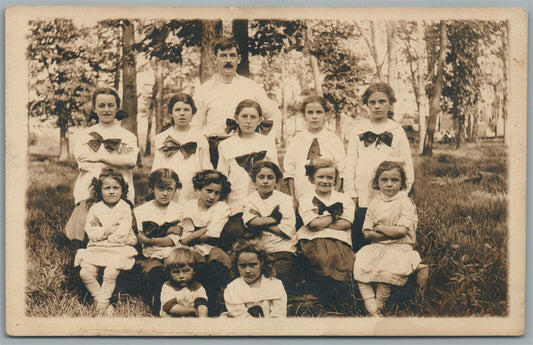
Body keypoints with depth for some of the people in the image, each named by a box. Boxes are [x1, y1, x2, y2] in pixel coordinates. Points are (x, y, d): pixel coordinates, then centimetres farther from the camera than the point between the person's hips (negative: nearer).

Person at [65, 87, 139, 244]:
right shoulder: (84, 135, 18)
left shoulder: (128, 136, 17)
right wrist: (117, 161, -5)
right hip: (89, 190, 1)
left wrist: (99, 157, -4)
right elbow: (83, 162, 0)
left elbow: (131, 161, -3)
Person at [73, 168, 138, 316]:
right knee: (85, 272, -18)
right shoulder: (95, 208, 7)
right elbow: (90, 232, 0)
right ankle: (99, 298, 1)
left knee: (111, 271, -28)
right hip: (97, 248, 3)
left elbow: (123, 234, -10)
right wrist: (108, 230, -14)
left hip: (119, 249, -3)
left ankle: (103, 302, -9)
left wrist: (101, 233, -8)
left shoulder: (125, 208, 0)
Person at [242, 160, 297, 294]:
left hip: (281, 248, -2)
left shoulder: (284, 199, 5)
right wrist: (274, 219, -10)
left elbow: (287, 231, -8)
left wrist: (261, 222, -4)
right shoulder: (249, 200, 14)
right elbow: (251, 222, -8)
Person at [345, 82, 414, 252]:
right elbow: (350, 164, 7)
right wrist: (352, 195, -1)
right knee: (359, 246, -3)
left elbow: (407, 166, 10)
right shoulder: (359, 129, 10)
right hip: (363, 198, 0)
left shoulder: (397, 130, 10)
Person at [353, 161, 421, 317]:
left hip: (400, 247, -4)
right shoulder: (375, 203, 10)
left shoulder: (405, 202, -2)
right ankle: (372, 309, -22)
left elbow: (401, 231, -13)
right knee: (359, 264, -22)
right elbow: (367, 233, 3)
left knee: (386, 269, -33)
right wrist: (391, 233, -9)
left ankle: (379, 306, -13)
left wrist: (379, 228, -4)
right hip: (377, 247, 5)